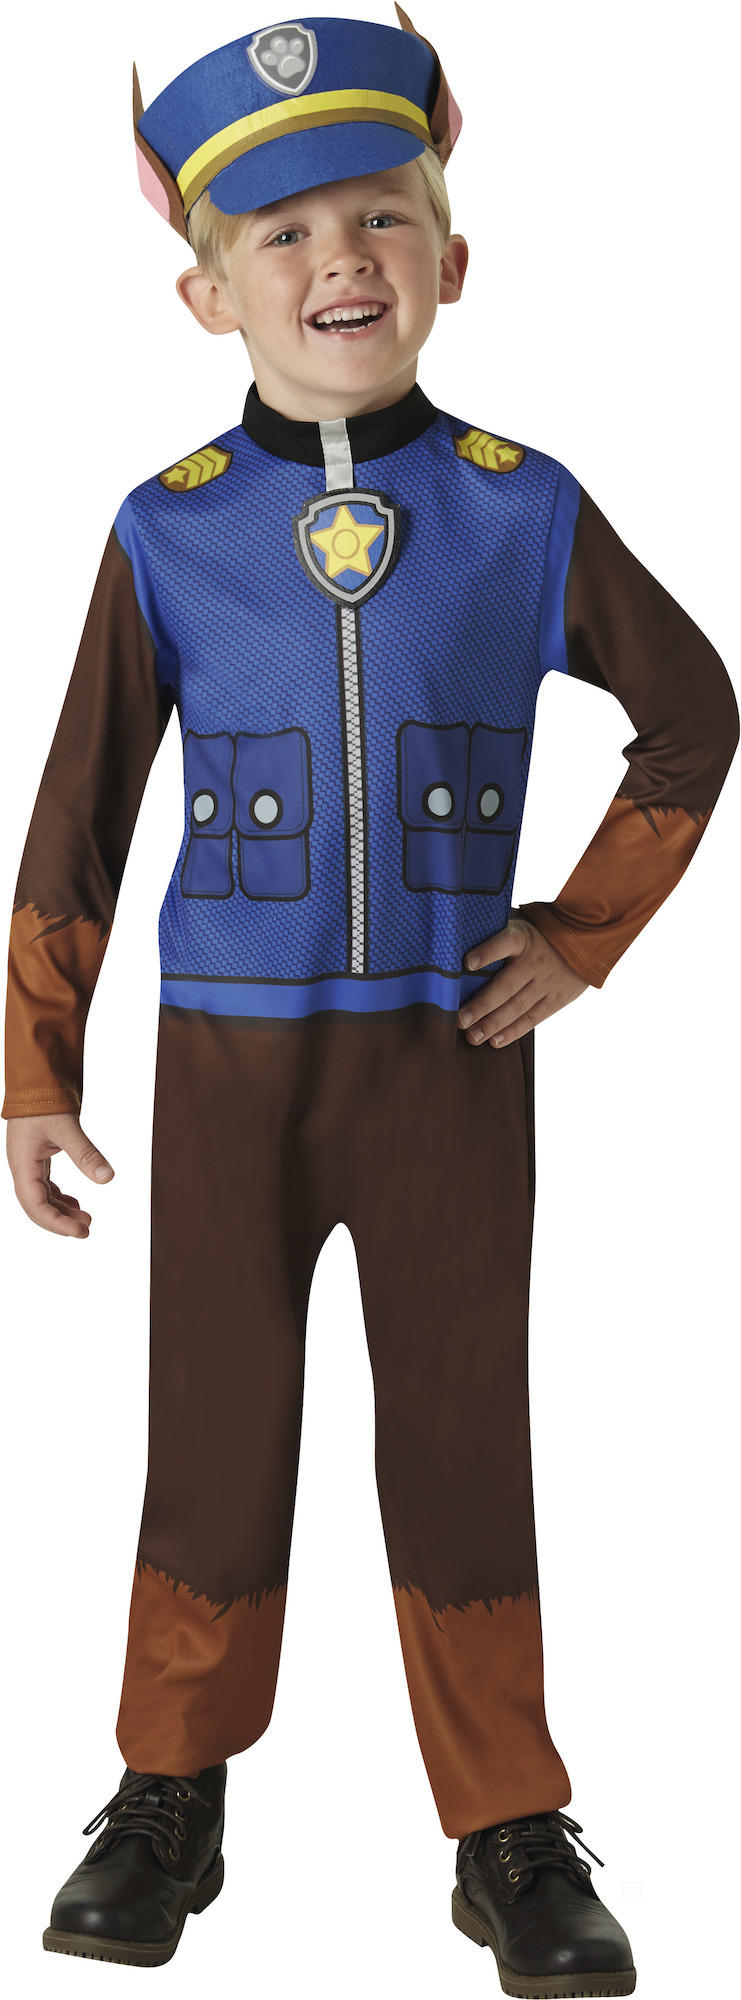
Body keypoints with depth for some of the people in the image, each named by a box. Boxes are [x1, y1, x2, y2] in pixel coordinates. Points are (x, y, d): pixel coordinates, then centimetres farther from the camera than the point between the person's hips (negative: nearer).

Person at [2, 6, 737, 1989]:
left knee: (464, 1437, 8)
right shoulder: (165, 533, -3)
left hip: (452, 1050, 0)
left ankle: (511, 1834, 22)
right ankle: (171, 1803, 29)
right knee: (214, 1430, 11)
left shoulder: (525, 516, -3)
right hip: (229, 1061, 0)